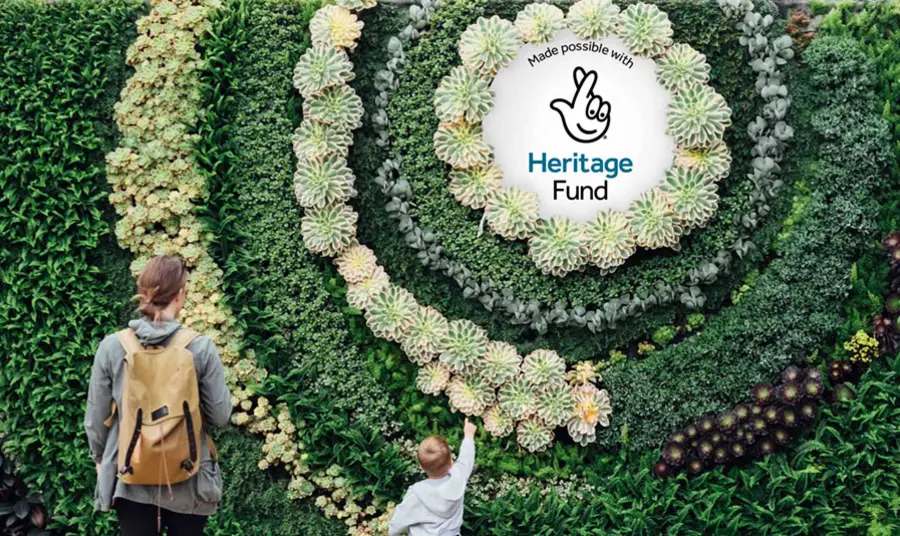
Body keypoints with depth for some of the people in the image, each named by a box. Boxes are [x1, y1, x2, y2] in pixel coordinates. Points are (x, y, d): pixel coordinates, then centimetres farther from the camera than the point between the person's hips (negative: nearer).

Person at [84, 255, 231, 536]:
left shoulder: (112, 346, -8)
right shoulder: (201, 347, -13)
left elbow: (96, 418, 0)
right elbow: (220, 415, -7)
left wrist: (100, 457, 17)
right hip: (188, 482, -1)